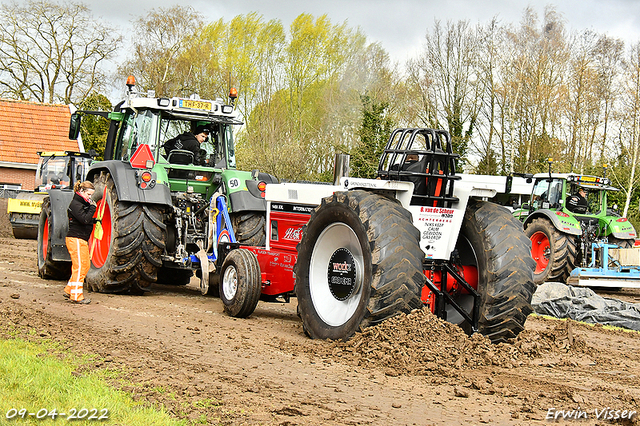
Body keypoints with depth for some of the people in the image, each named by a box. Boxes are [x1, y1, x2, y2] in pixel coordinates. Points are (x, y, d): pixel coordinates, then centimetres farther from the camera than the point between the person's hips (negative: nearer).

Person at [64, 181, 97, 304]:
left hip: (82, 240, 10)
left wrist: (94, 220, 10)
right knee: (79, 267, -8)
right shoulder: (75, 204, -14)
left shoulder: (82, 203, 17)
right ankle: (76, 296, -3)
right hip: (76, 239, -10)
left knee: (85, 265, 13)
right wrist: (92, 207, -17)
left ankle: (69, 290, 22)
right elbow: (85, 220, -24)